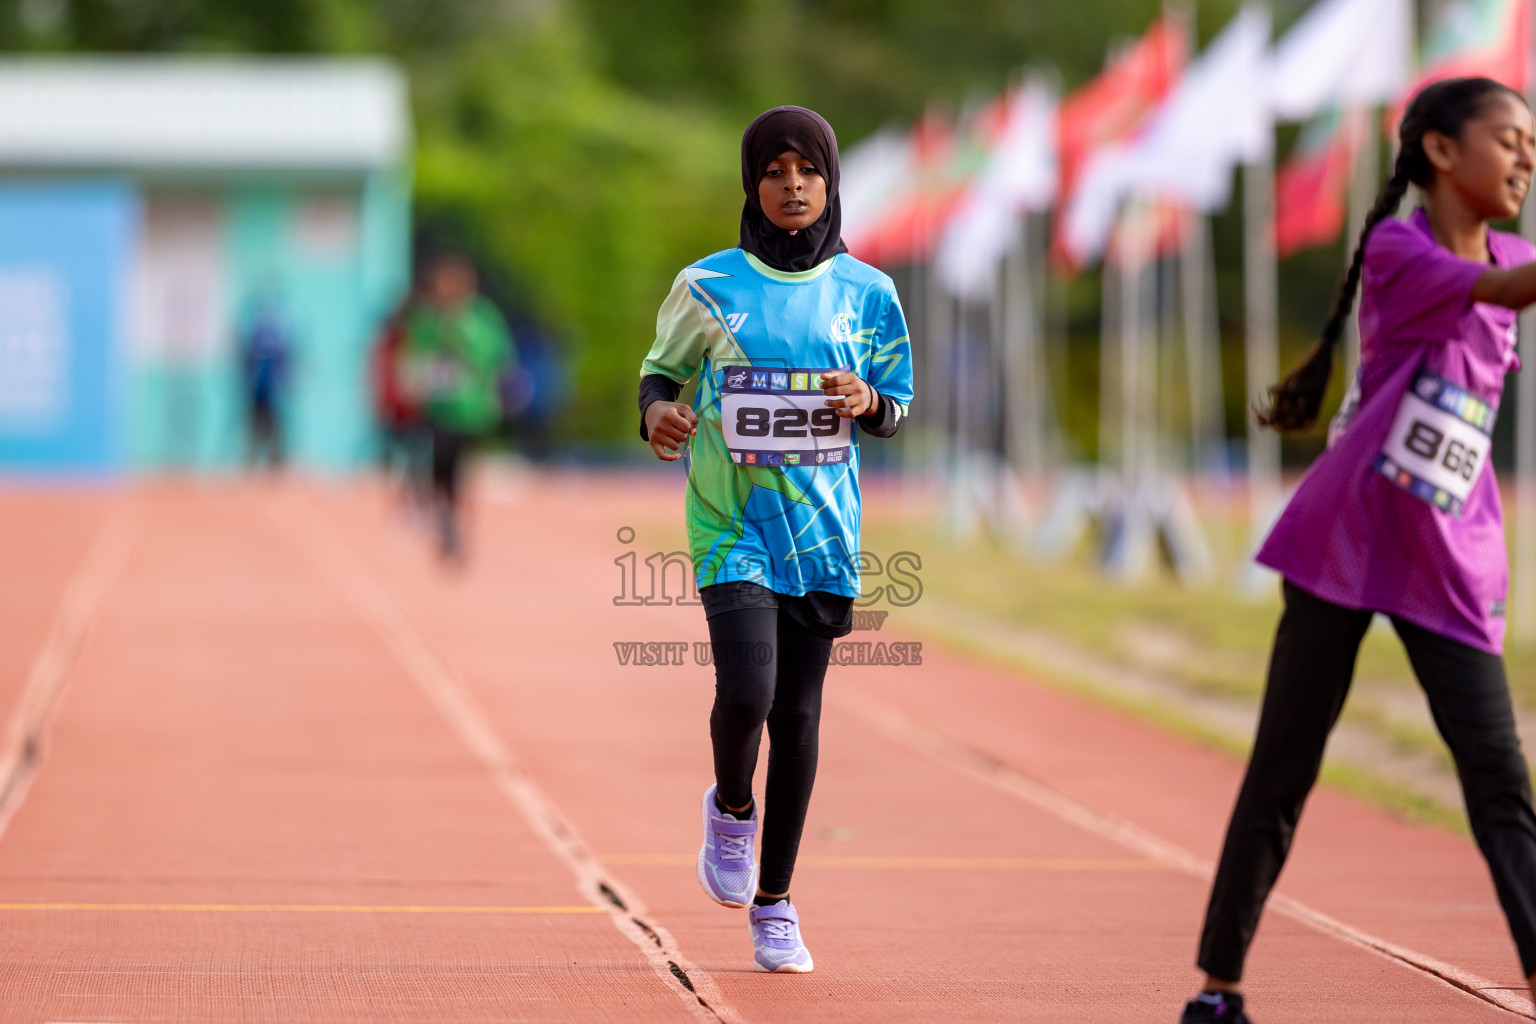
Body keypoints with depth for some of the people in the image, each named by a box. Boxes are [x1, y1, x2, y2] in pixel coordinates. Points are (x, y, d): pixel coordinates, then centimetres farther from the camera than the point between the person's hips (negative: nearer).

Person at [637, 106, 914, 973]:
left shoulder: (867, 292, 4)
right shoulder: (709, 285, 0)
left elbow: (897, 405, 12)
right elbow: (662, 369, 10)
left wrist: (866, 402, -11)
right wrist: (658, 414, -12)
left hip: (822, 526, 2)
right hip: (732, 523, -2)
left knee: (797, 714, 5)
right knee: (745, 692, -18)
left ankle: (775, 903, 17)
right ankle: (731, 807, 17)